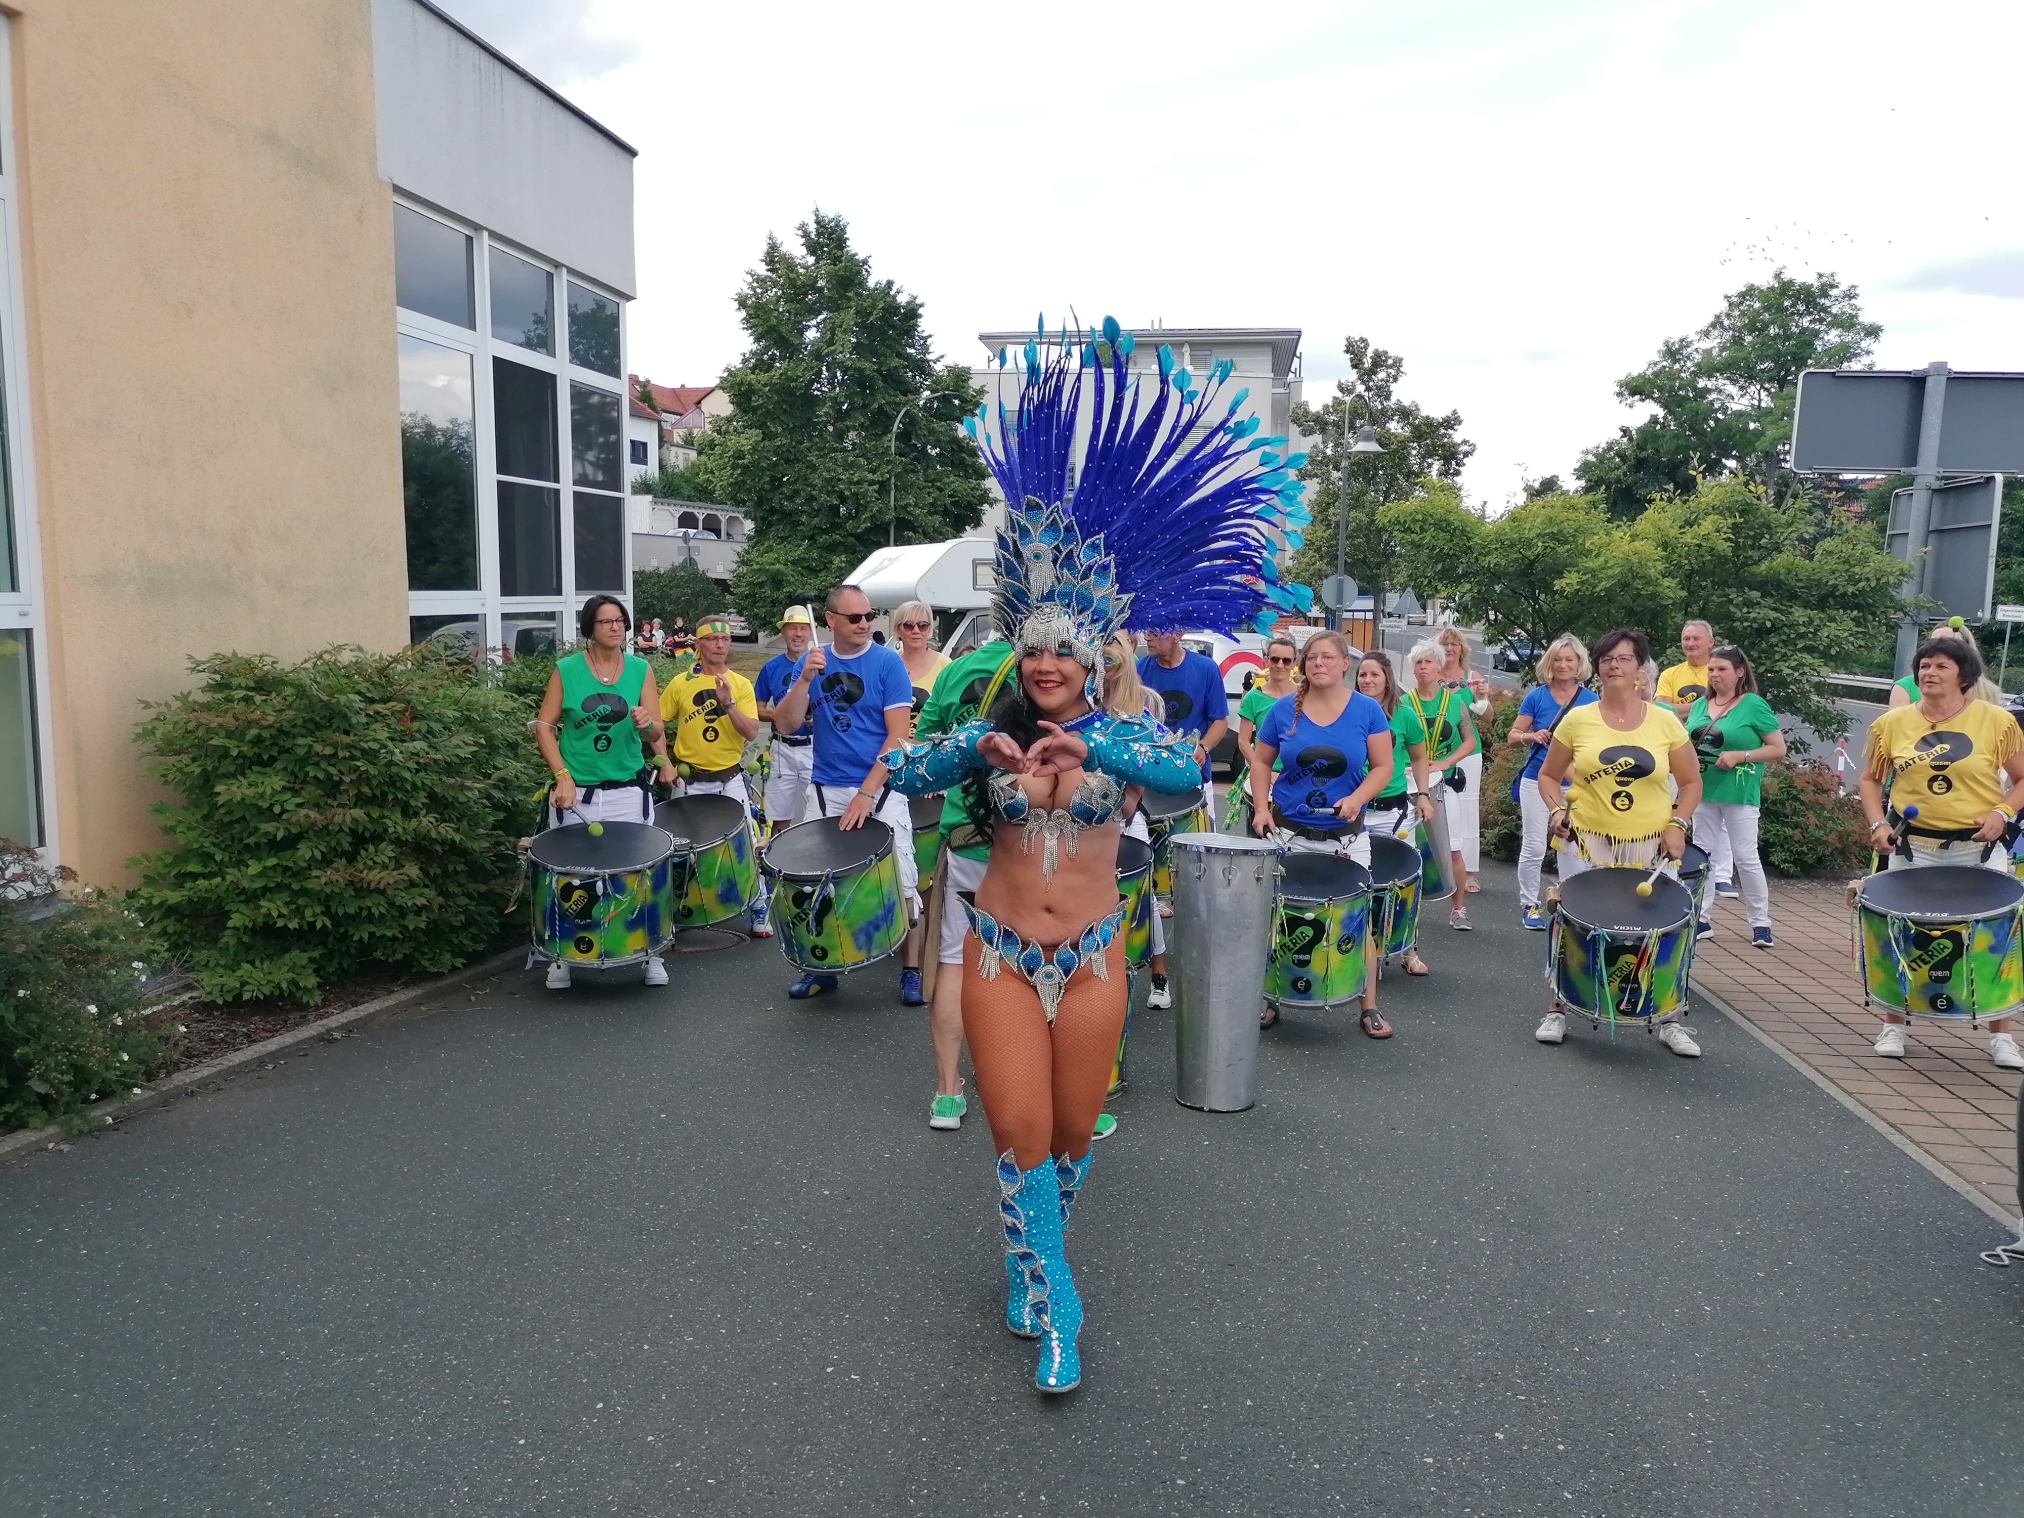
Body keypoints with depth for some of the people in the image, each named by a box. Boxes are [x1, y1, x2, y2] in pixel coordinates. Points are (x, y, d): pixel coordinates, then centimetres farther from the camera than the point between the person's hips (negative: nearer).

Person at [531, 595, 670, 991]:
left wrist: (645, 724, -24)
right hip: (575, 791, -1)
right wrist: (562, 775, -12)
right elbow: (544, 725, -1)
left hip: (629, 792, 1)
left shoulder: (641, 669, 2)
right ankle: (563, 957, 22)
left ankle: (650, 954, 19)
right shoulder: (566, 670, -2)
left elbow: (656, 733, 0)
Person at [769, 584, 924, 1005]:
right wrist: (805, 679, -17)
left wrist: (866, 792, -16)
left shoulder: (887, 662, -5)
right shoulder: (812, 660, 5)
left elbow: (899, 736, -10)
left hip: (880, 788, -3)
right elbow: (788, 723, 0)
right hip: (824, 790, 3)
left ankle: (911, 971, 11)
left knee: (900, 881, -3)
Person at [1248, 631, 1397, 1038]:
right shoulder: (1284, 709, -3)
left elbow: (1382, 767, -3)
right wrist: (1261, 807, -6)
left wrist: (1356, 799, -19)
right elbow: (1261, 761, 6)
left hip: (1346, 834, -1)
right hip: (1288, 831, 1)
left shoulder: (1367, 710, -4)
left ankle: (1370, 1007, 13)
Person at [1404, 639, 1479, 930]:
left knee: (1453, 849, -1)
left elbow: (1470, 741, 3)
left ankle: (1458, 907, 12)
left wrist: (1444, 763, -11)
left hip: (1444, 782, 0)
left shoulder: (1455, 701, 2)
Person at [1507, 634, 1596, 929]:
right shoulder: (1536, 696, -2)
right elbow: (1513, 736, -1)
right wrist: (1532, 736, -21)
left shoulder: (1591, 700, 3)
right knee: (1534, 847, 0)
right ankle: (1529, 904, 13)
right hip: (1537, 781, -1)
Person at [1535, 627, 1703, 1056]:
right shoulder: (1577, 719, -1)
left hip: (1652, 848, 1)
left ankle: (1670, 1021, 21)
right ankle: (1558, 1012, 19)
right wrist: (1556, 810, -8)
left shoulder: (1665, 721, 0)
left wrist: (1678, 823, -5)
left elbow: (1691, 782, 9)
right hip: (1586, 844, 0)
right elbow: (1548, 775, 8)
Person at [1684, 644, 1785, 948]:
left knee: (1745, 857, -2)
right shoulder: (1700, 704, 9)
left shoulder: (1754, 705, -7)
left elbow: (1779, 748, -7)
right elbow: (1687, 744, 20)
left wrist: (1741, 756, -19)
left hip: (1739, 795, -5)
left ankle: (1761, 923, 9)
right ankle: (1701, 919, 18)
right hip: (1703, 792, 6)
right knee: (1703, 856, 10)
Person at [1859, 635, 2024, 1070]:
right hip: (1911, 846, 1)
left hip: (1979, 848, -1)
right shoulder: (1891, 723, -2)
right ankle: (1893, 1027, 23)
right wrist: (1877, 823, -6)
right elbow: (1870, 779, 7)